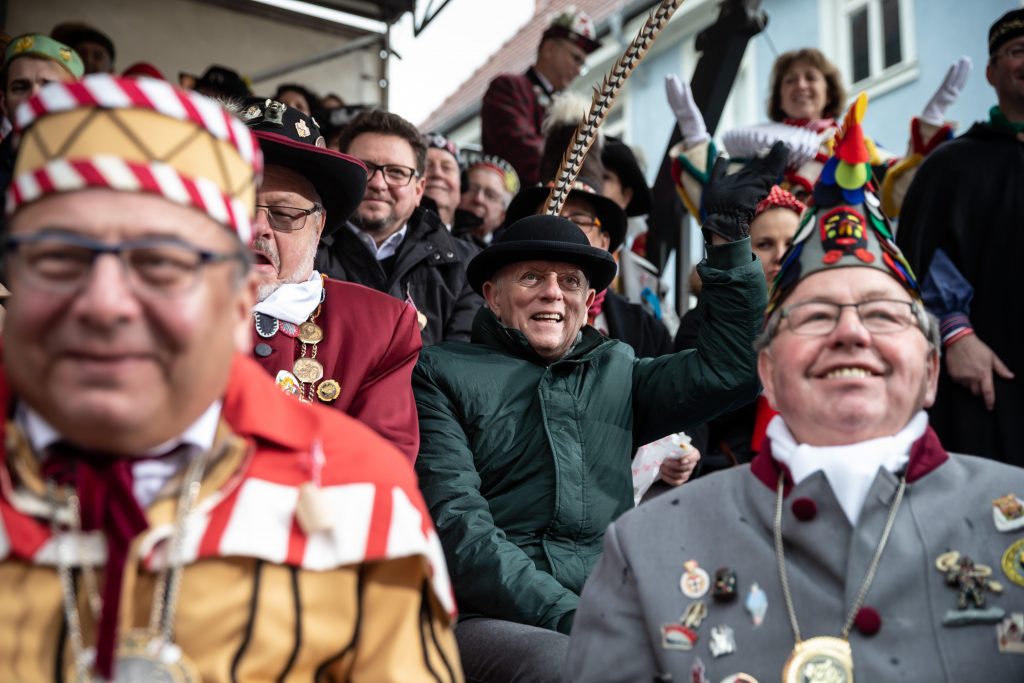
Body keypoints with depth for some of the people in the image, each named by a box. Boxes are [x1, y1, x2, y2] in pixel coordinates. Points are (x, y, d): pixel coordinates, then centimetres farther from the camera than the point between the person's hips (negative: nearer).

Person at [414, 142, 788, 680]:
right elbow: (455, 522, -6)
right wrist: (566, 616, -16)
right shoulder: (441, 373, 6)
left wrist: (729, 242, 10)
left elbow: (732, 364, 17)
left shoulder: (615, 373, 21)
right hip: (489, 620, -4)